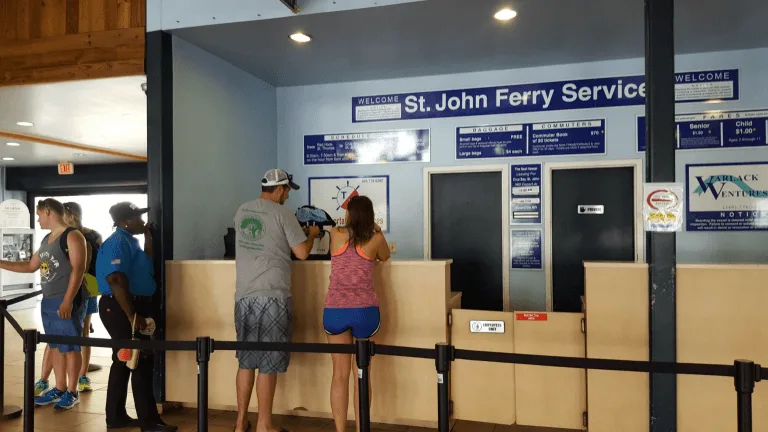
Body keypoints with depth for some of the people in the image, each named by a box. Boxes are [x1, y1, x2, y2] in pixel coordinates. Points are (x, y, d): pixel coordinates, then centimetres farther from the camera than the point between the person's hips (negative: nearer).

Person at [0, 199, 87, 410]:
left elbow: (78, 270, -18)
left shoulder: (72, 236, -11)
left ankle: (72, 392, 7)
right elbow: (31, 266, 27)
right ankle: (59, 389, 22)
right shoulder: (46, 239, 17)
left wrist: (67, 301, -23)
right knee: (56, 346, 13)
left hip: (66, 302, -9)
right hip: (47, 302, 9)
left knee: (70, 347, -1)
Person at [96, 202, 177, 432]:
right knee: (141, 362, -6)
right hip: (121, 308, -10)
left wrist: (148, 238, 13)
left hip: (132, 306, 10)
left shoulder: (129, 241, 13)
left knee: (124, 361, 15)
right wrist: (132, 315, -27)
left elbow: (147, 266, 21)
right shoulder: (118, 242, -16)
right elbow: (116, 281, -26)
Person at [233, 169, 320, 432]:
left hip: (244, 296, 6)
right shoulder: (281, 214, -8)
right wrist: (311, 234, 11)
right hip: (272, 297, -6)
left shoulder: (241, 212, 11)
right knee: (268, 363, 2)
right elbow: (302, 253, -8)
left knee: (246, 360, 14)